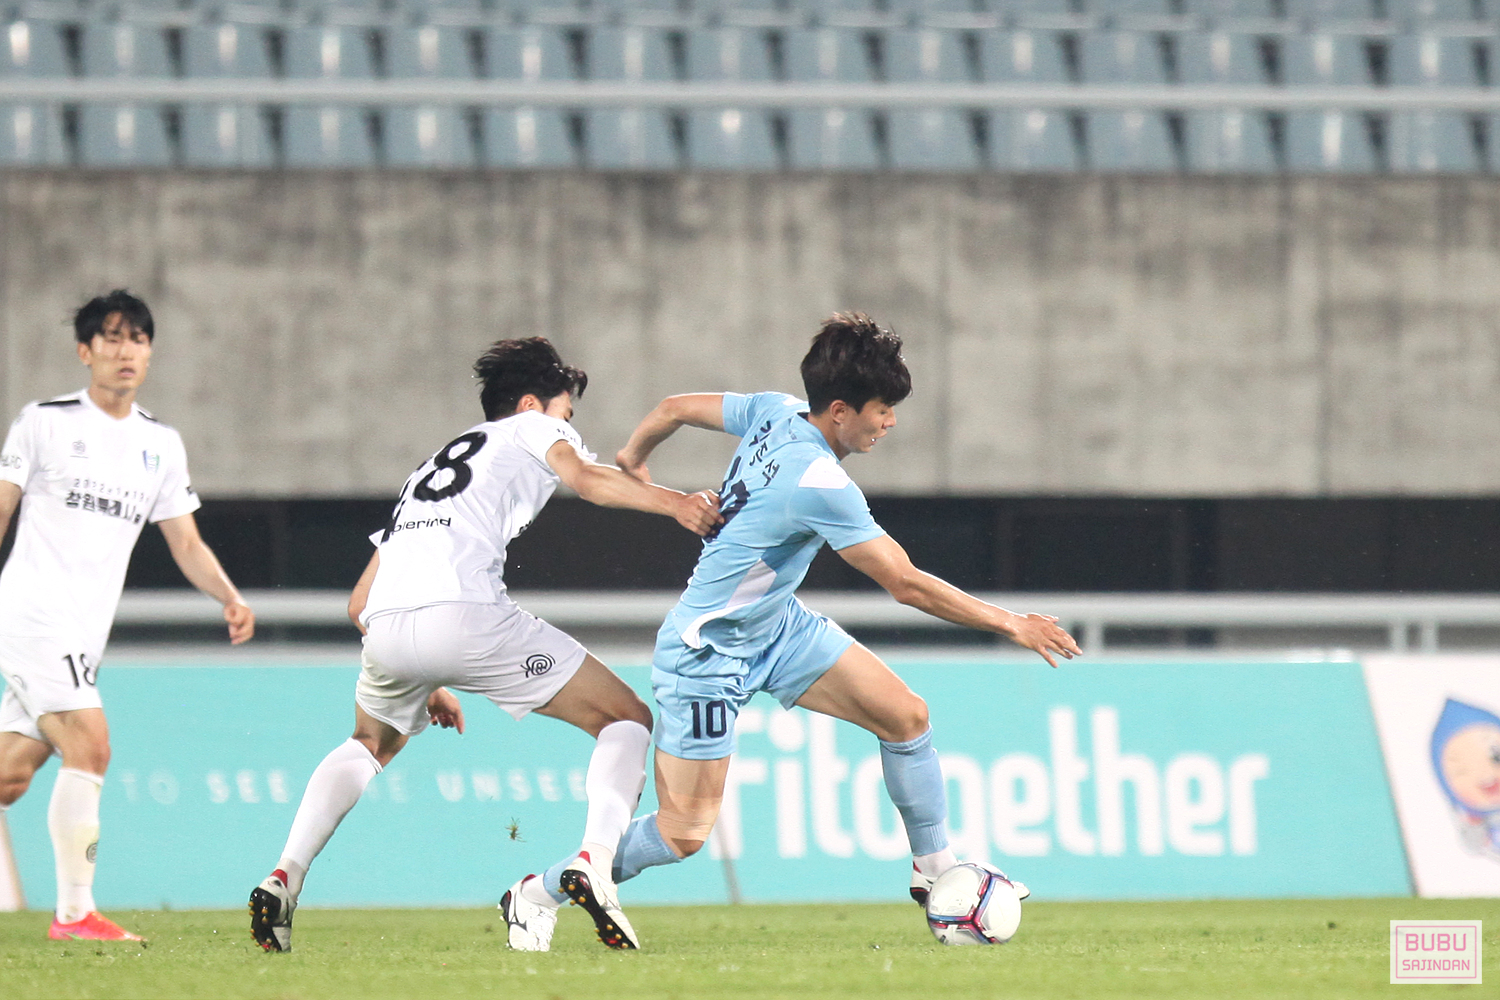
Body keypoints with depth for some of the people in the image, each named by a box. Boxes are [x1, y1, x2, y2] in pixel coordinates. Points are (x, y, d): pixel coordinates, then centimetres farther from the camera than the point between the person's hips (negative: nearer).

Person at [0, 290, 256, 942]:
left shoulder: (161, 444, 13)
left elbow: (187, 545, 14)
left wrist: (229, 598, -3)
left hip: (86, 635, 6)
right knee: (89, 746, -20)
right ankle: (75, 912, -17)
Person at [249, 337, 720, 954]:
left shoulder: (428, 468, 39)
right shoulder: (532, 428, 22)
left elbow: (360, 605, 37)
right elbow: (582, 476, -4)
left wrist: (423, 685, 44)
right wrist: (674, 503, -15)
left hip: (385, 626, 6)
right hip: (464, 613, -6)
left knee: (370, 745, 37)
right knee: (627, 720, 6)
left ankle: (284, 879, 17)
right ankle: (594, 861, -19)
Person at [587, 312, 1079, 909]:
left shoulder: (776, 412, -7)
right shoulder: (819, 484, -32)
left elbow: (674, 409, 7)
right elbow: (905, 584, -27)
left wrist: (633, 460, 29)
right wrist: (1010, 624, -19)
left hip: (778, 625, 10)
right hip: (707, 653, -9)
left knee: (905, 715, 1)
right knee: (682, 837, -6)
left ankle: (935, 870, 15)